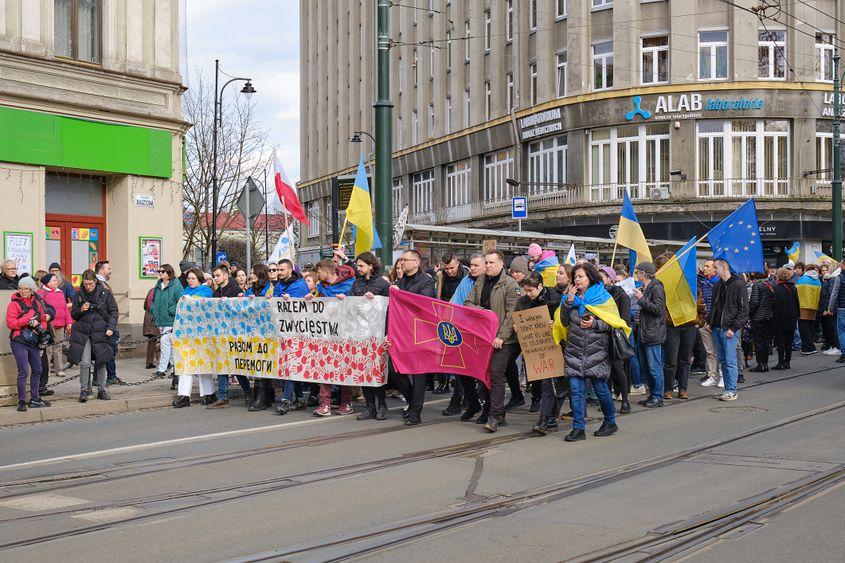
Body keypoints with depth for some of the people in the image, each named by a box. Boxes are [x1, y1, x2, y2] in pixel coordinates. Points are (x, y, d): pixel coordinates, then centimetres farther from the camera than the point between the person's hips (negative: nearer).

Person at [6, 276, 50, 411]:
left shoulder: (37, 303, 11)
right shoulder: (14, 304, -6)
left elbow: (43, 320, 16)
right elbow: (10, 323, -14)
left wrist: (40, 327, -5)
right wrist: (27, 321, -20)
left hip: (34, 342, 7)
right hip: (19, 342, -7)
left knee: (37, 370, 13)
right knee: (24, 371, -10)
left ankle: (35, 399, 25)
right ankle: (21, 401, -2)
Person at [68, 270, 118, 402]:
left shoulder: (105, 293, 0)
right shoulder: (79, 295, 4)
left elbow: (113, 312, 3)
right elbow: (73, 314, 12)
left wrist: (111, 328, -9)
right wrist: (81, 310, -10)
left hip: (100, 332, 0)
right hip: (83, 333, 0)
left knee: (101, 362, 4)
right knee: (84, 363, -9)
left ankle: (101, 390, 17)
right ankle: (84, 389, 2)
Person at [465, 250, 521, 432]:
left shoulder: (510, 285, -8)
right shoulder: (480, 280, 13)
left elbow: (511, 314, -12)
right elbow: (469, 302, 16)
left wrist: (501, 336, -18)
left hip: (502, 339, -7)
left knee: (496, 374, -12)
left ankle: (494, 417, -12)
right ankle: (490, 409, 23)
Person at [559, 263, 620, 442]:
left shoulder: (604, 298, 0)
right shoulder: (572, 297, 13)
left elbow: (613, 324, -1)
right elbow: (564, 322, 6)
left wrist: (595, 324, -16)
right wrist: (568, 301, -4)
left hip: (596, 351, -4)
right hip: (574, 350, 4)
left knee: (600, 388, 2)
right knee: (576, 390, -3)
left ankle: (610, 422, 22)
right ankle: (578, 428, 0)